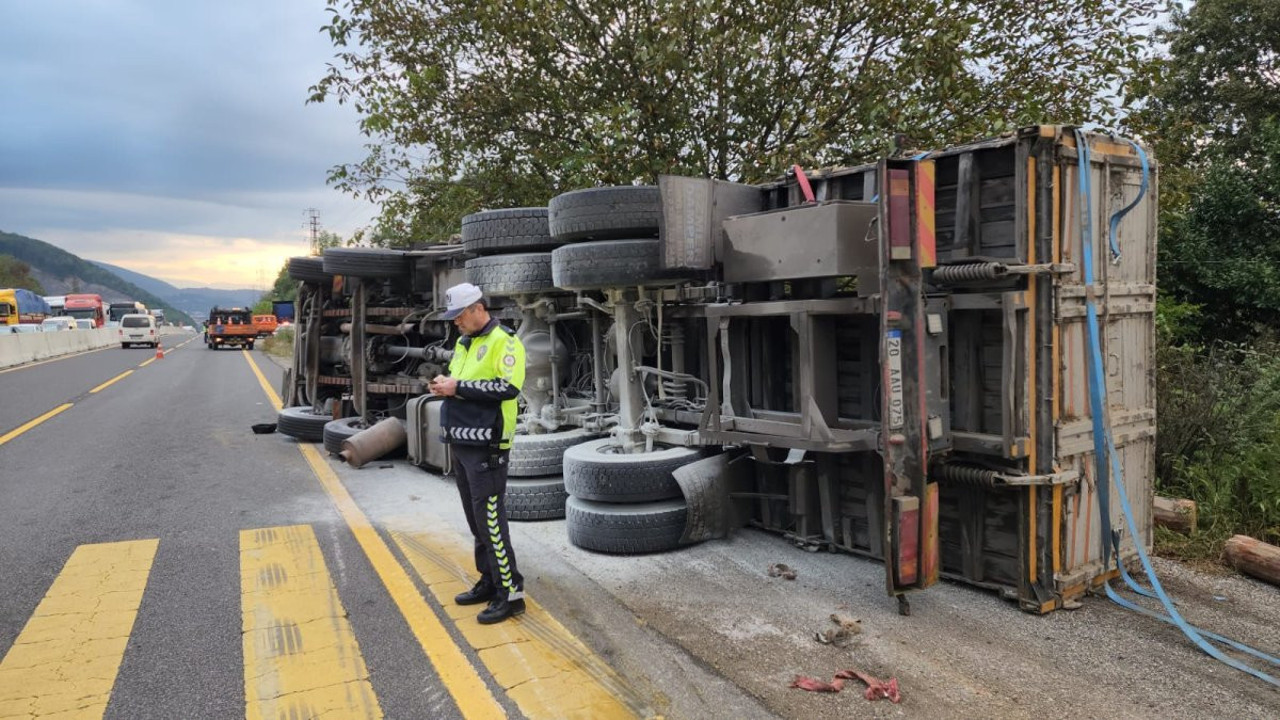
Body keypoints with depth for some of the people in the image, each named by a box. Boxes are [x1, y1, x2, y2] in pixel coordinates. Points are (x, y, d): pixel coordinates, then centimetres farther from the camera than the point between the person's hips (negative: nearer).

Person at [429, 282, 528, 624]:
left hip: (485, 445, -9)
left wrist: (458, 387, -20)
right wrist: (444, 384, 2)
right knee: (476, 518, 15)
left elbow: (508, 388, -21)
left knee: (490, 518, -8)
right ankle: (490, 581, 26)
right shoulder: (463, 343, 16)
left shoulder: (503, 342, -10)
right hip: (461, 442, 9)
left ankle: (511, 593, 0)